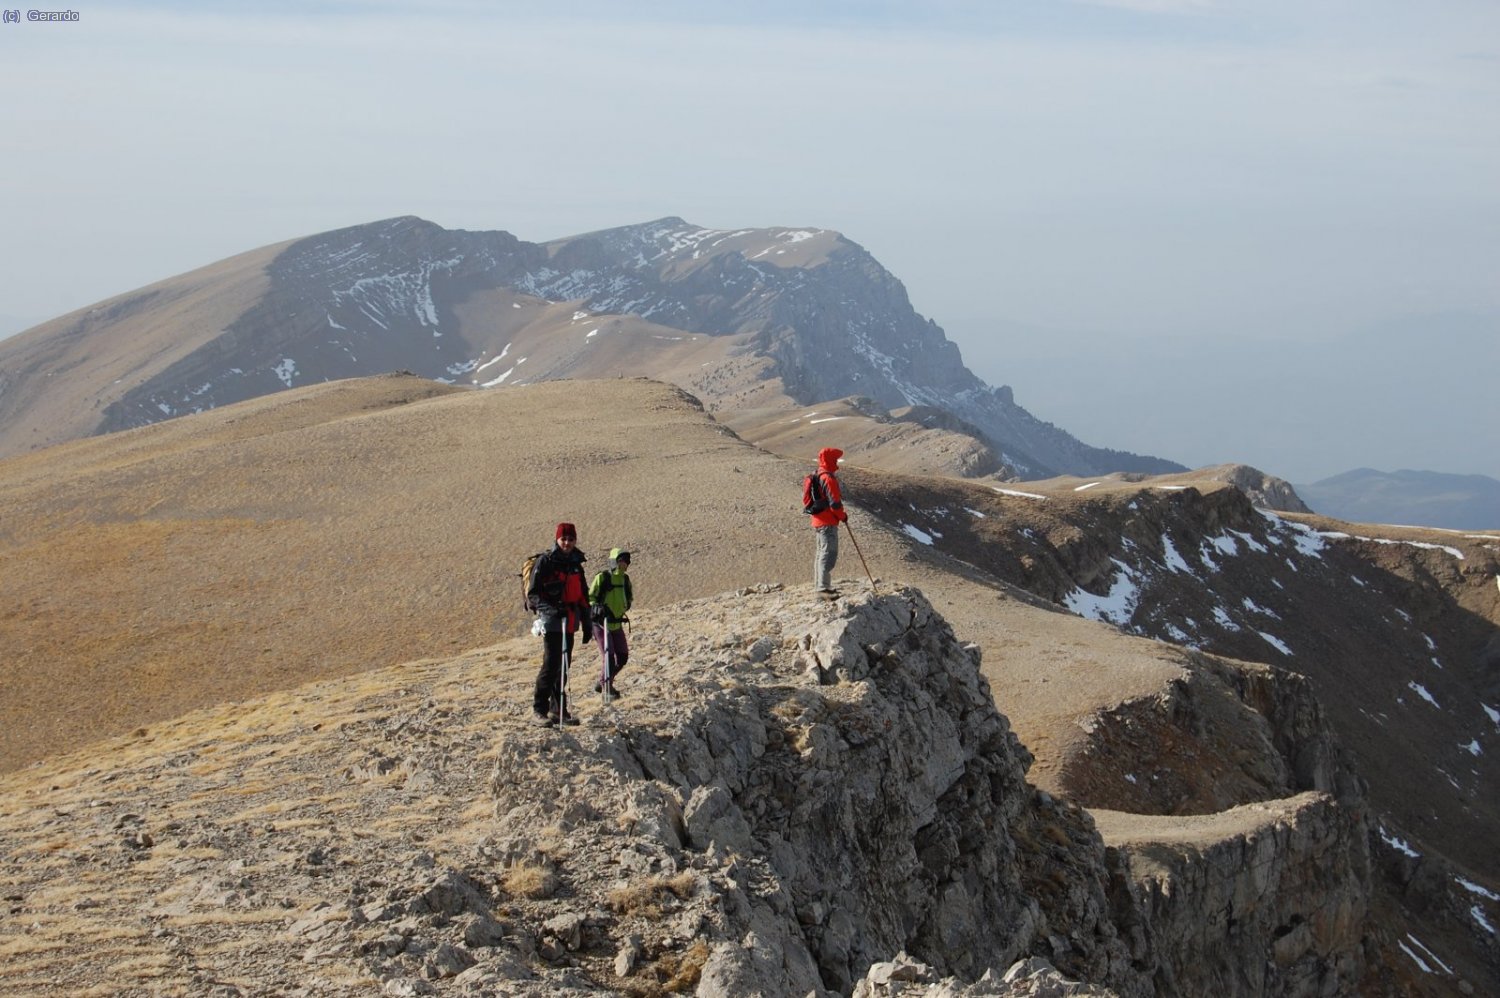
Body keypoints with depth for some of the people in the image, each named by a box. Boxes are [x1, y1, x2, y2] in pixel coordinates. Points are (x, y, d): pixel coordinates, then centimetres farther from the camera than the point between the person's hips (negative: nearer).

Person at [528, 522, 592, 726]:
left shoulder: (576, 564, 14)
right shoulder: (545, 562, -7)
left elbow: (583, 596, 23)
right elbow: (532, 594, -9)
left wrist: (587, 623, 19)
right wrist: (551, 609, -23)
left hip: (569, 623, 7)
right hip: (551, 621, -7)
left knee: (564, 666, 10)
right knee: (551, 664, -13)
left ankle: (559, 709, 16)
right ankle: (539, 709, -7)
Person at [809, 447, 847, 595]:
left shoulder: (818, 476, 13)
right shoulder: (829, 479, -19)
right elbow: (834, 503, -20)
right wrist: (843, 516, -4)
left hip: (819, 521, 11)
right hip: (828, 523, -11)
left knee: (821, 553, 18)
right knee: (829, 554, -12)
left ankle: (819, 585, 27)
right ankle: (823, 588, -16)